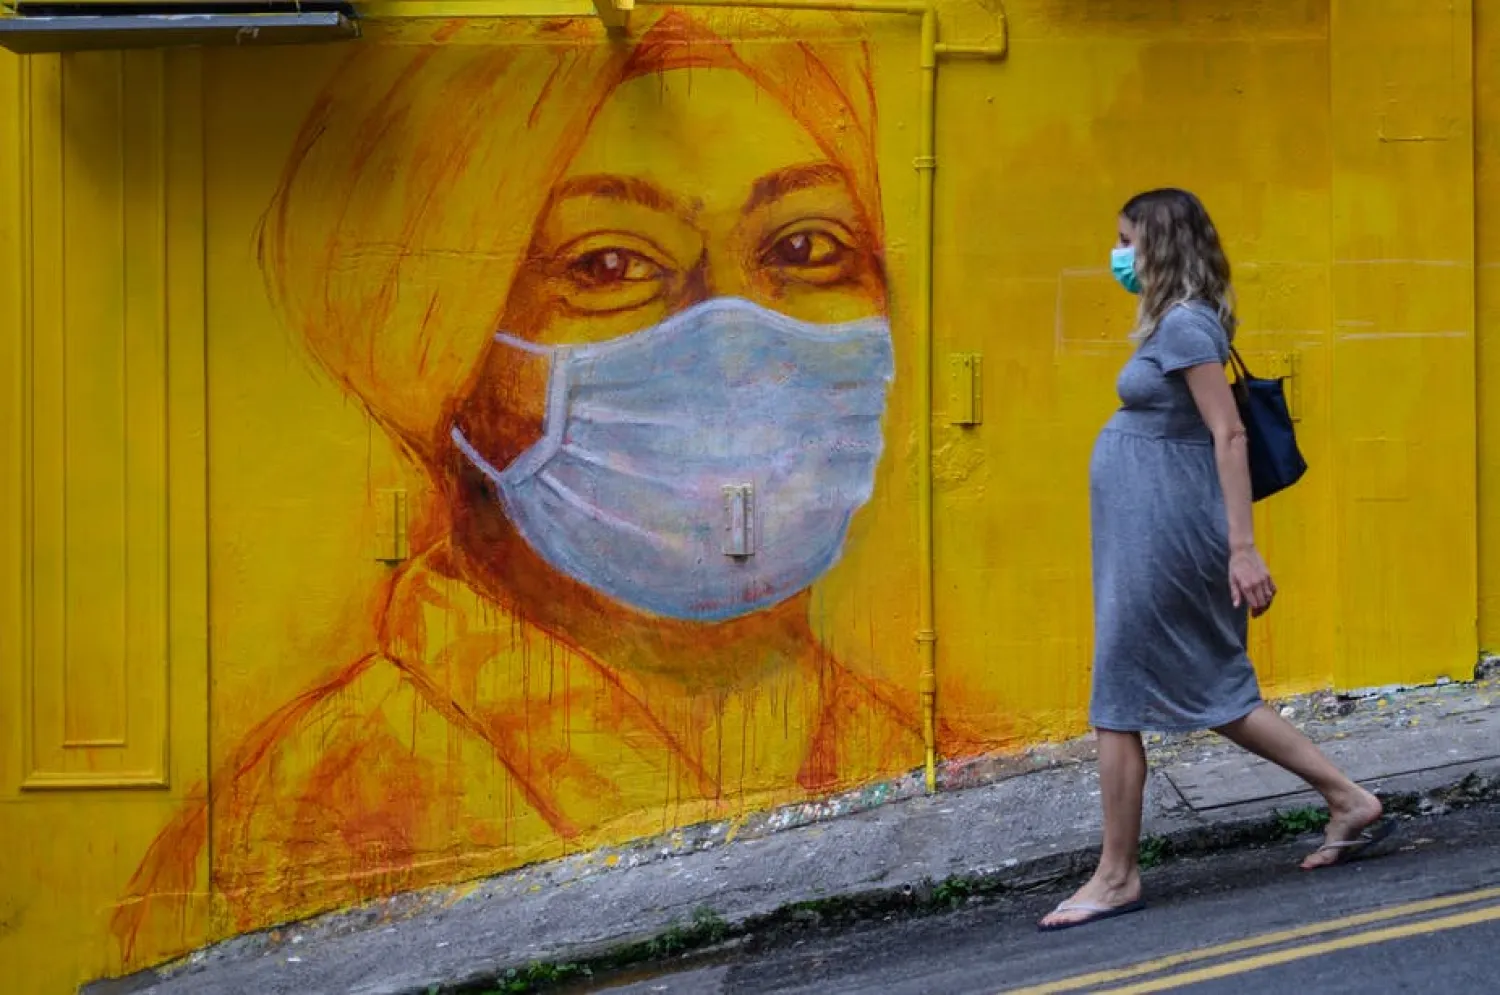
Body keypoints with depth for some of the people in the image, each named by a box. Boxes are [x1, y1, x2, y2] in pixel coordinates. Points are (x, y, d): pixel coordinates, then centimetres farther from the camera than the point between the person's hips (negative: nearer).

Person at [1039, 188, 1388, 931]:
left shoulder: (1185, 325, -14)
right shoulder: (1170, 323, 14)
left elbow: (1229, 435, -19)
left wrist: (1243, 549, -22)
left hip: (1161, 536, -10)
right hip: (1148, 532, 10)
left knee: (1119, 705, -2)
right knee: (1215, 693, 14)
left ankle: (1116, 878, 7)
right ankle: (1349, 800, 20)